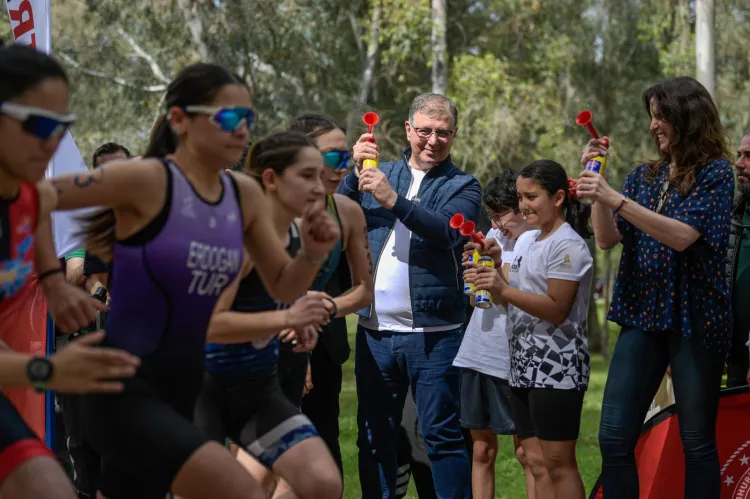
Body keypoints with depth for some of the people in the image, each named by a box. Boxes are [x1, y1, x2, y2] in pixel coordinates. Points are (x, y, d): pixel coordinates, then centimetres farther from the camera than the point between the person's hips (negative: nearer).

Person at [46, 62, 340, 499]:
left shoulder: (246, 195, 5)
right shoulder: (146, 180, -15)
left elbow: (283, 287, 13)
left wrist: (313, 254, -6)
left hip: (181, 394, 8)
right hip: (124, 392, -8)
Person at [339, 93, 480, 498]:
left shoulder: (462, 187, 3)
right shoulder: (380, 173, 14)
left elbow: (450, 232, -16)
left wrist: (394, 201, -24)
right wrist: (354, 172, -9)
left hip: (433, 332, -3)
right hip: (374, 330, 4)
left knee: (441, 433, -3)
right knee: (374, 436, 9)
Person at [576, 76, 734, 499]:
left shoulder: (716, 174, -5)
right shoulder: (645, 176, 12)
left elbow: (682, 235, -18)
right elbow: (608, 239, 6)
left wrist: (615, 198, -24)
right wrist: (596, 181, -6)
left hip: (694, 318, -5)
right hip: (643, 315, 5)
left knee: (697, 442, 1)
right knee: (614, 438, -1)